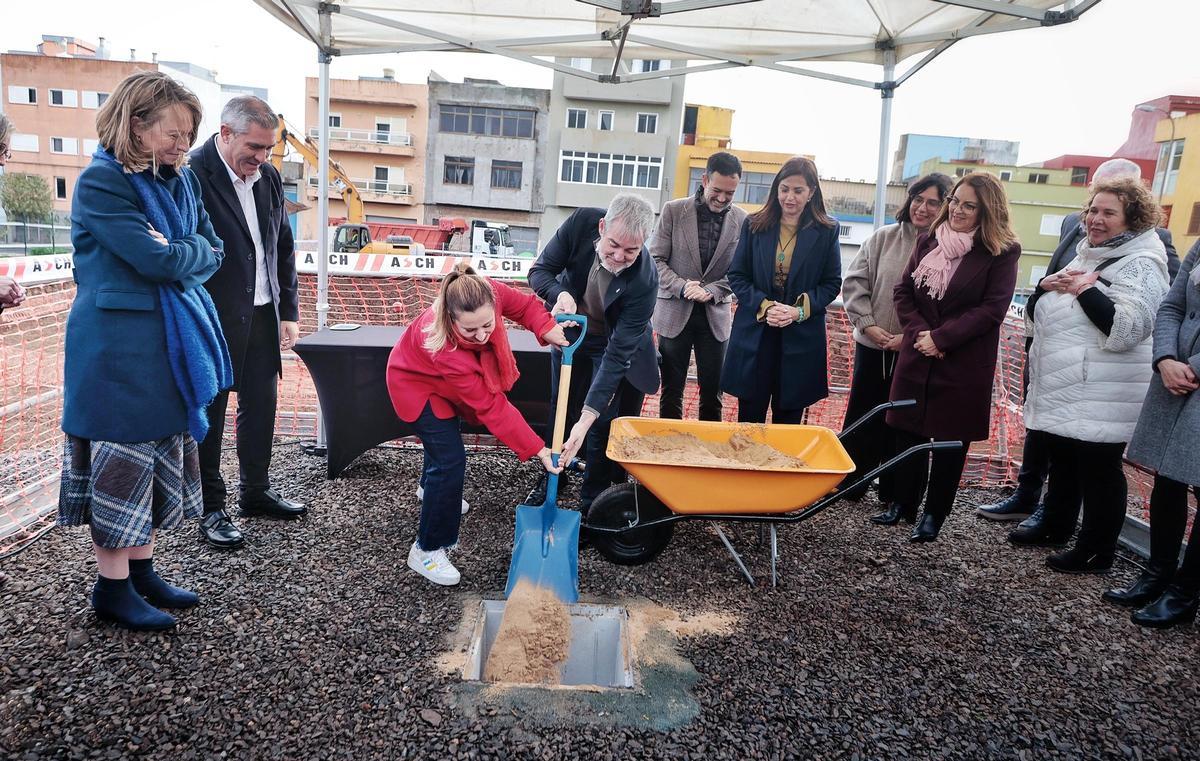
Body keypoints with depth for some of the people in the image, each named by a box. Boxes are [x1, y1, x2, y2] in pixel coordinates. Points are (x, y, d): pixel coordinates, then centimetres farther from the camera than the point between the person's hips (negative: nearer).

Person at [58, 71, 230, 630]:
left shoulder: (181, 180, 10)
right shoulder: (101, 181, -13)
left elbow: (212, 252, 6)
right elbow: (154, 259, -22)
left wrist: (176, 255, -12)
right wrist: (190, 251, -5)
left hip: (171, 341, 8)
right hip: (119, 346, -8)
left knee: (163, 453, 13)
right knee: (122, 456, 0)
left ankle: (141, 570, 27)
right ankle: (112, 588, 14)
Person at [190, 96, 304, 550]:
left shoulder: (268, 177, 7)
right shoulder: (193, 175, -15)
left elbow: (283, 247, 13)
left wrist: (288, 312, 10)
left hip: (262, 313, 7)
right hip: (215, 318, -7)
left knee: (261, 405, 15)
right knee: (210, 412, 6)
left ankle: (255, 491, 32)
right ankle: (211, 510, 19)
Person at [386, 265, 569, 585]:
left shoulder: (490, 294, -35)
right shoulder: (447, 352, -46)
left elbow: (524, 304, -12)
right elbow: (492, 408, -41)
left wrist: (546, 329, -30)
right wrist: (537, 449, -39)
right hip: (416, 384, -7)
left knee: (445, 436, 30)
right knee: (451, 459, -14)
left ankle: (431, 488, 61)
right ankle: (427, 551, -1)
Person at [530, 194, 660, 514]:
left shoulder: (645, 281, -37)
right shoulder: (581, 223, -30)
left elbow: (617, 353, -36)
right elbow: (539, 271, -16)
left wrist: (587, 418, -40)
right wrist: (560, 294, -40)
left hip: (612, 344, -3)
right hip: (570, 329, 4)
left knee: (601, 426, -2)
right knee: (560, 410, 18)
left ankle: (592, 504, 18)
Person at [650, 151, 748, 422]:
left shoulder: (742, 221, -1)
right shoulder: (673, 211, -3)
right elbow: (656, 259, -2)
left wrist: (710, 291, -15)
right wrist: (682, 286, -17)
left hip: (716, 315, 1)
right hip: (675, 312, -1)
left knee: (713, 394, 6)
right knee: (671, 392, 6)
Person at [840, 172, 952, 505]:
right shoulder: (884, 237, 1)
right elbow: (854, 282, 2)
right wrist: (868, 325, -7)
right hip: (872, 344, 2)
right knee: (861, 414, 12)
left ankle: (894, 493, 24)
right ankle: (850, 482, 27)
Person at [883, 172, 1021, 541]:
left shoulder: (1002, 252, -7)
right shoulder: (929, 240, 7)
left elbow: (992, 309, -13)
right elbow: (903, 290, 5)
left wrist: (941, 337, -17)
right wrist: (918, 331, -10)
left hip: (964, 364, -4)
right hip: (917, 356, 4)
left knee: (950, 441, 7)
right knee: (908, 431, 10)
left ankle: (934, 515, 19)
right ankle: (903, 503, 26)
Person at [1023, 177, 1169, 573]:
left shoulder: (1140, 266, -11)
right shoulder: (1086, 254, 16)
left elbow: (1125, 328, -26)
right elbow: (1038, 314, 18)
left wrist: (1083, 289, -18)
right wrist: (1048, 285, -2)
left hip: (1103, 396, -9)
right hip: (1062, 389, 9)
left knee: (1098, 469, 1)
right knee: (1061, 458, 20)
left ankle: (1096, 552, 13)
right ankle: (1055, 525, 36)